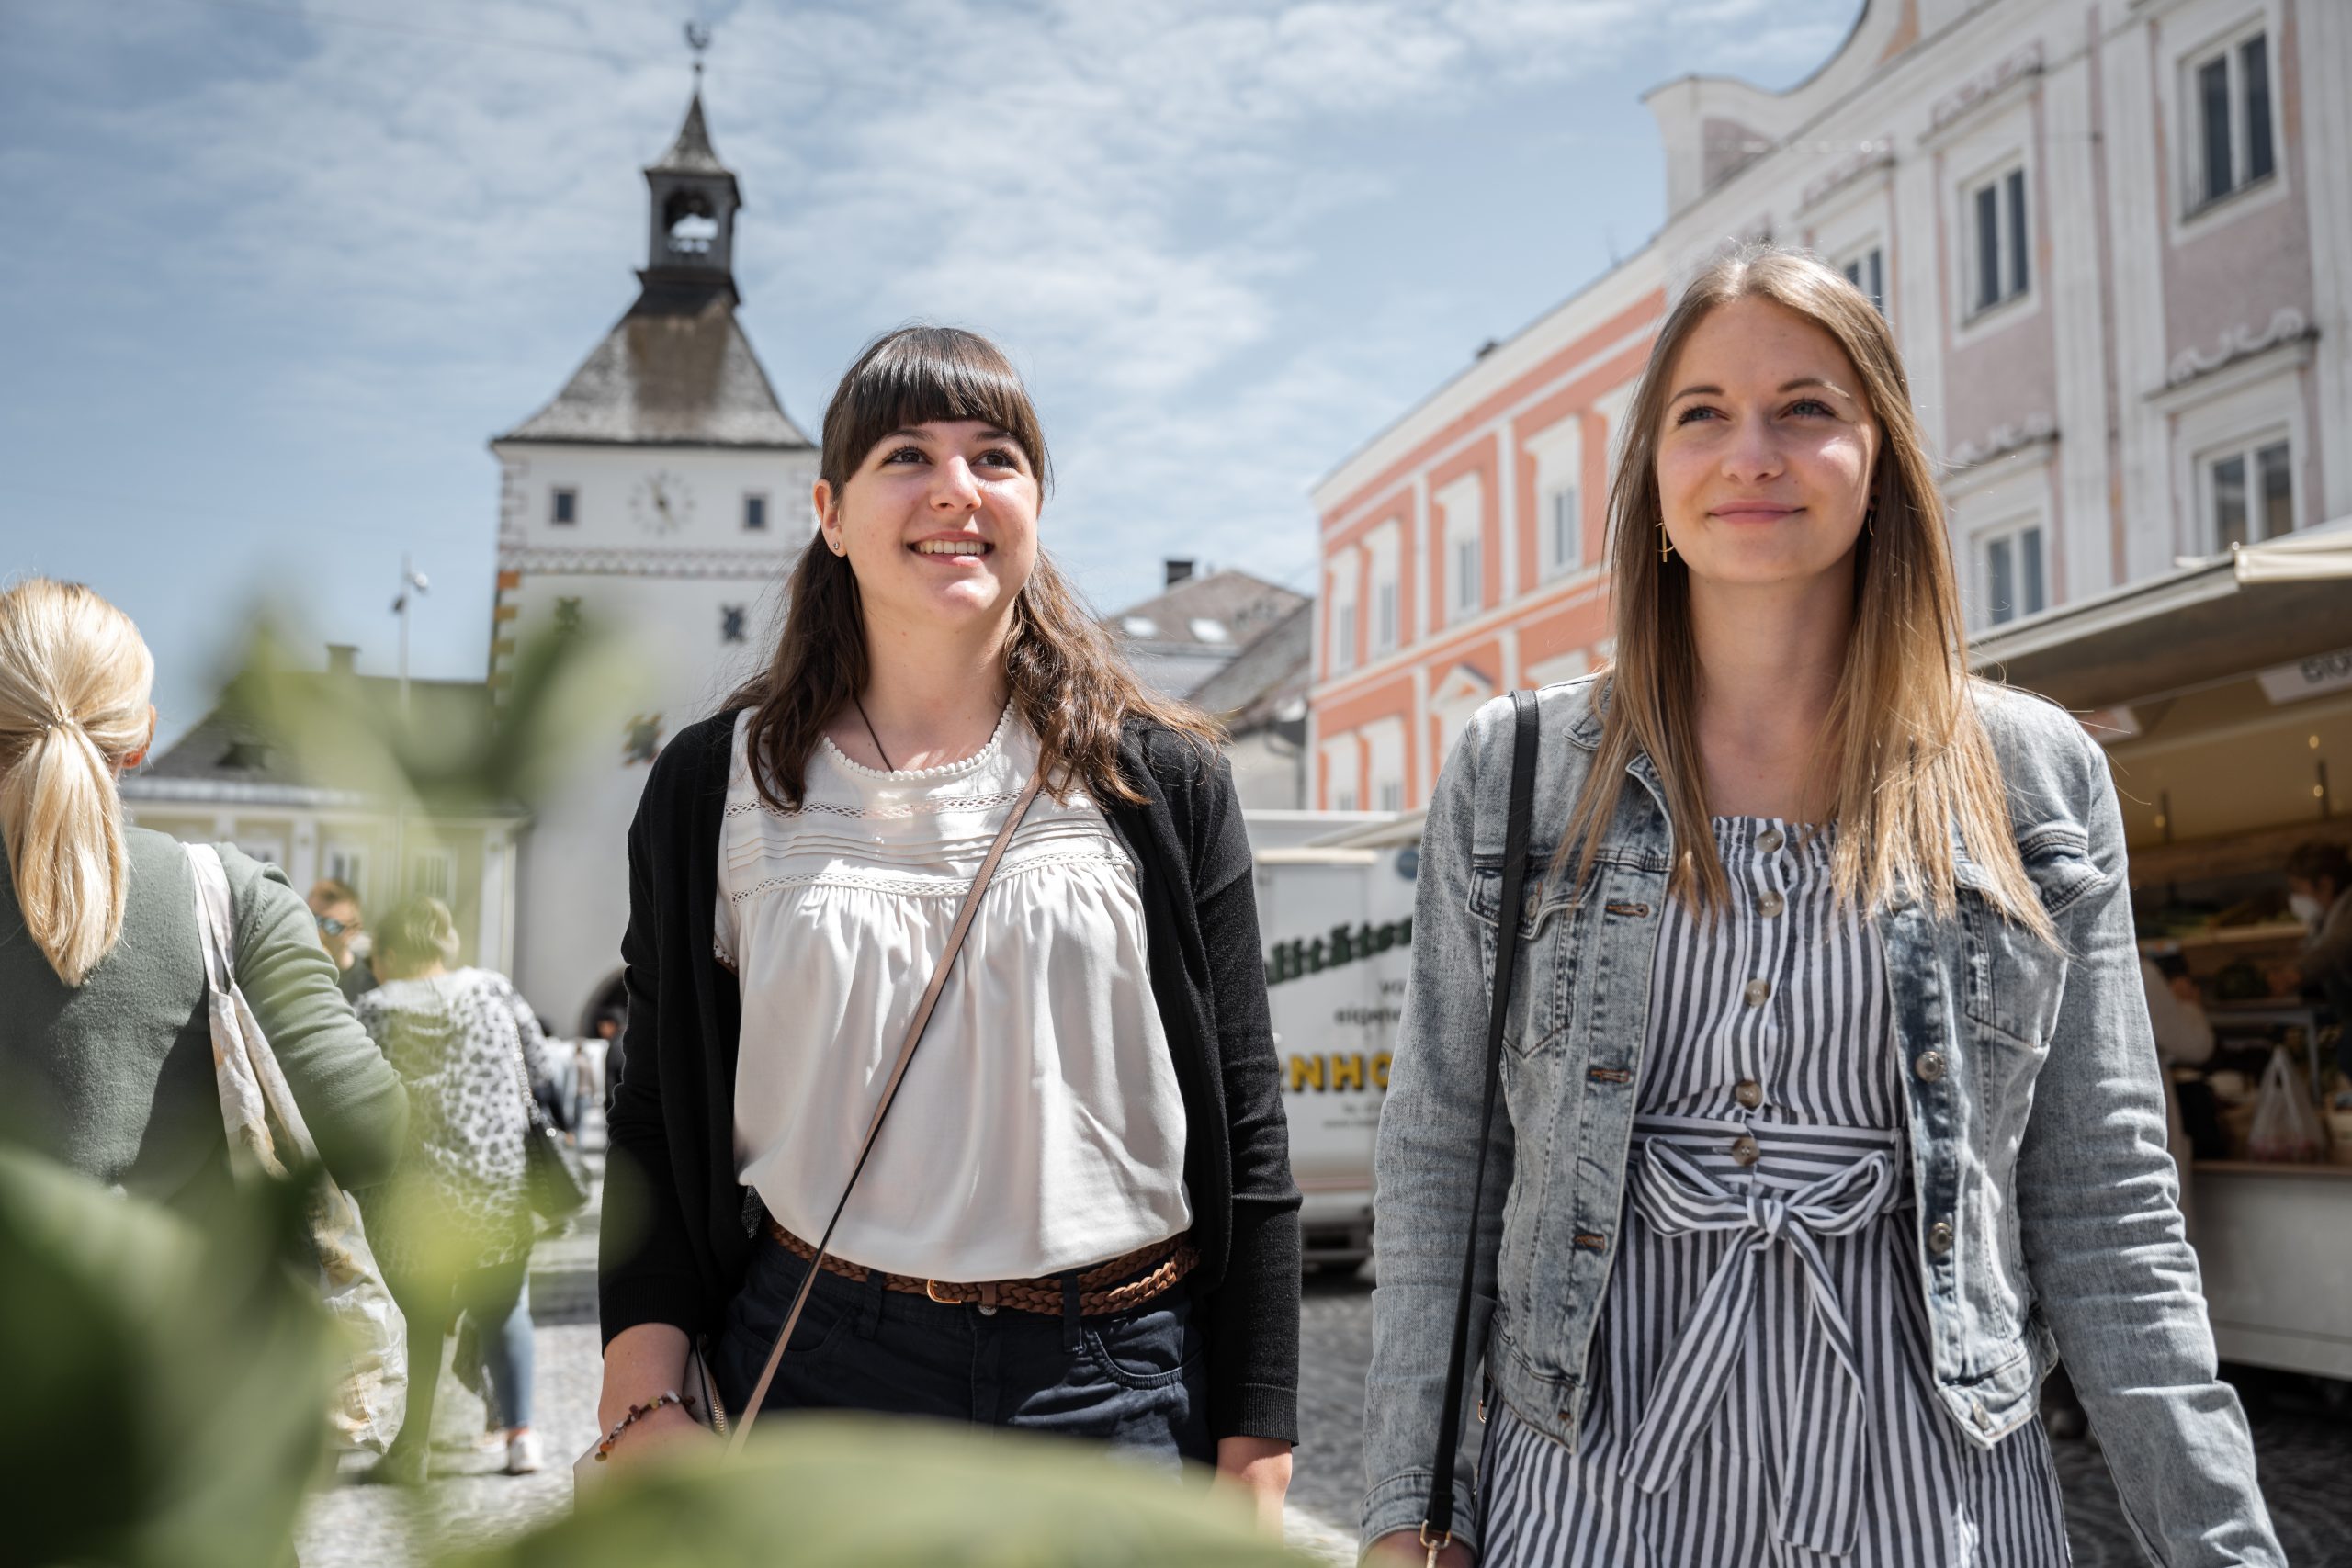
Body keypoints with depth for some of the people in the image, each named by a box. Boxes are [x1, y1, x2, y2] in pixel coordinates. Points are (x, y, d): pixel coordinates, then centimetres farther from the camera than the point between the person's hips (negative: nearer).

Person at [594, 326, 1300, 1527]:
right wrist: (641, 1405, -4)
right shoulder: (717, 786, 3)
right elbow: (656, 1124, 6)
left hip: (1118, 1388, 0)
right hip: (814, 1376, 1)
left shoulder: (1160, 782, 1)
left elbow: (1246, 1132, 1)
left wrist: (1255, 1456, -1)